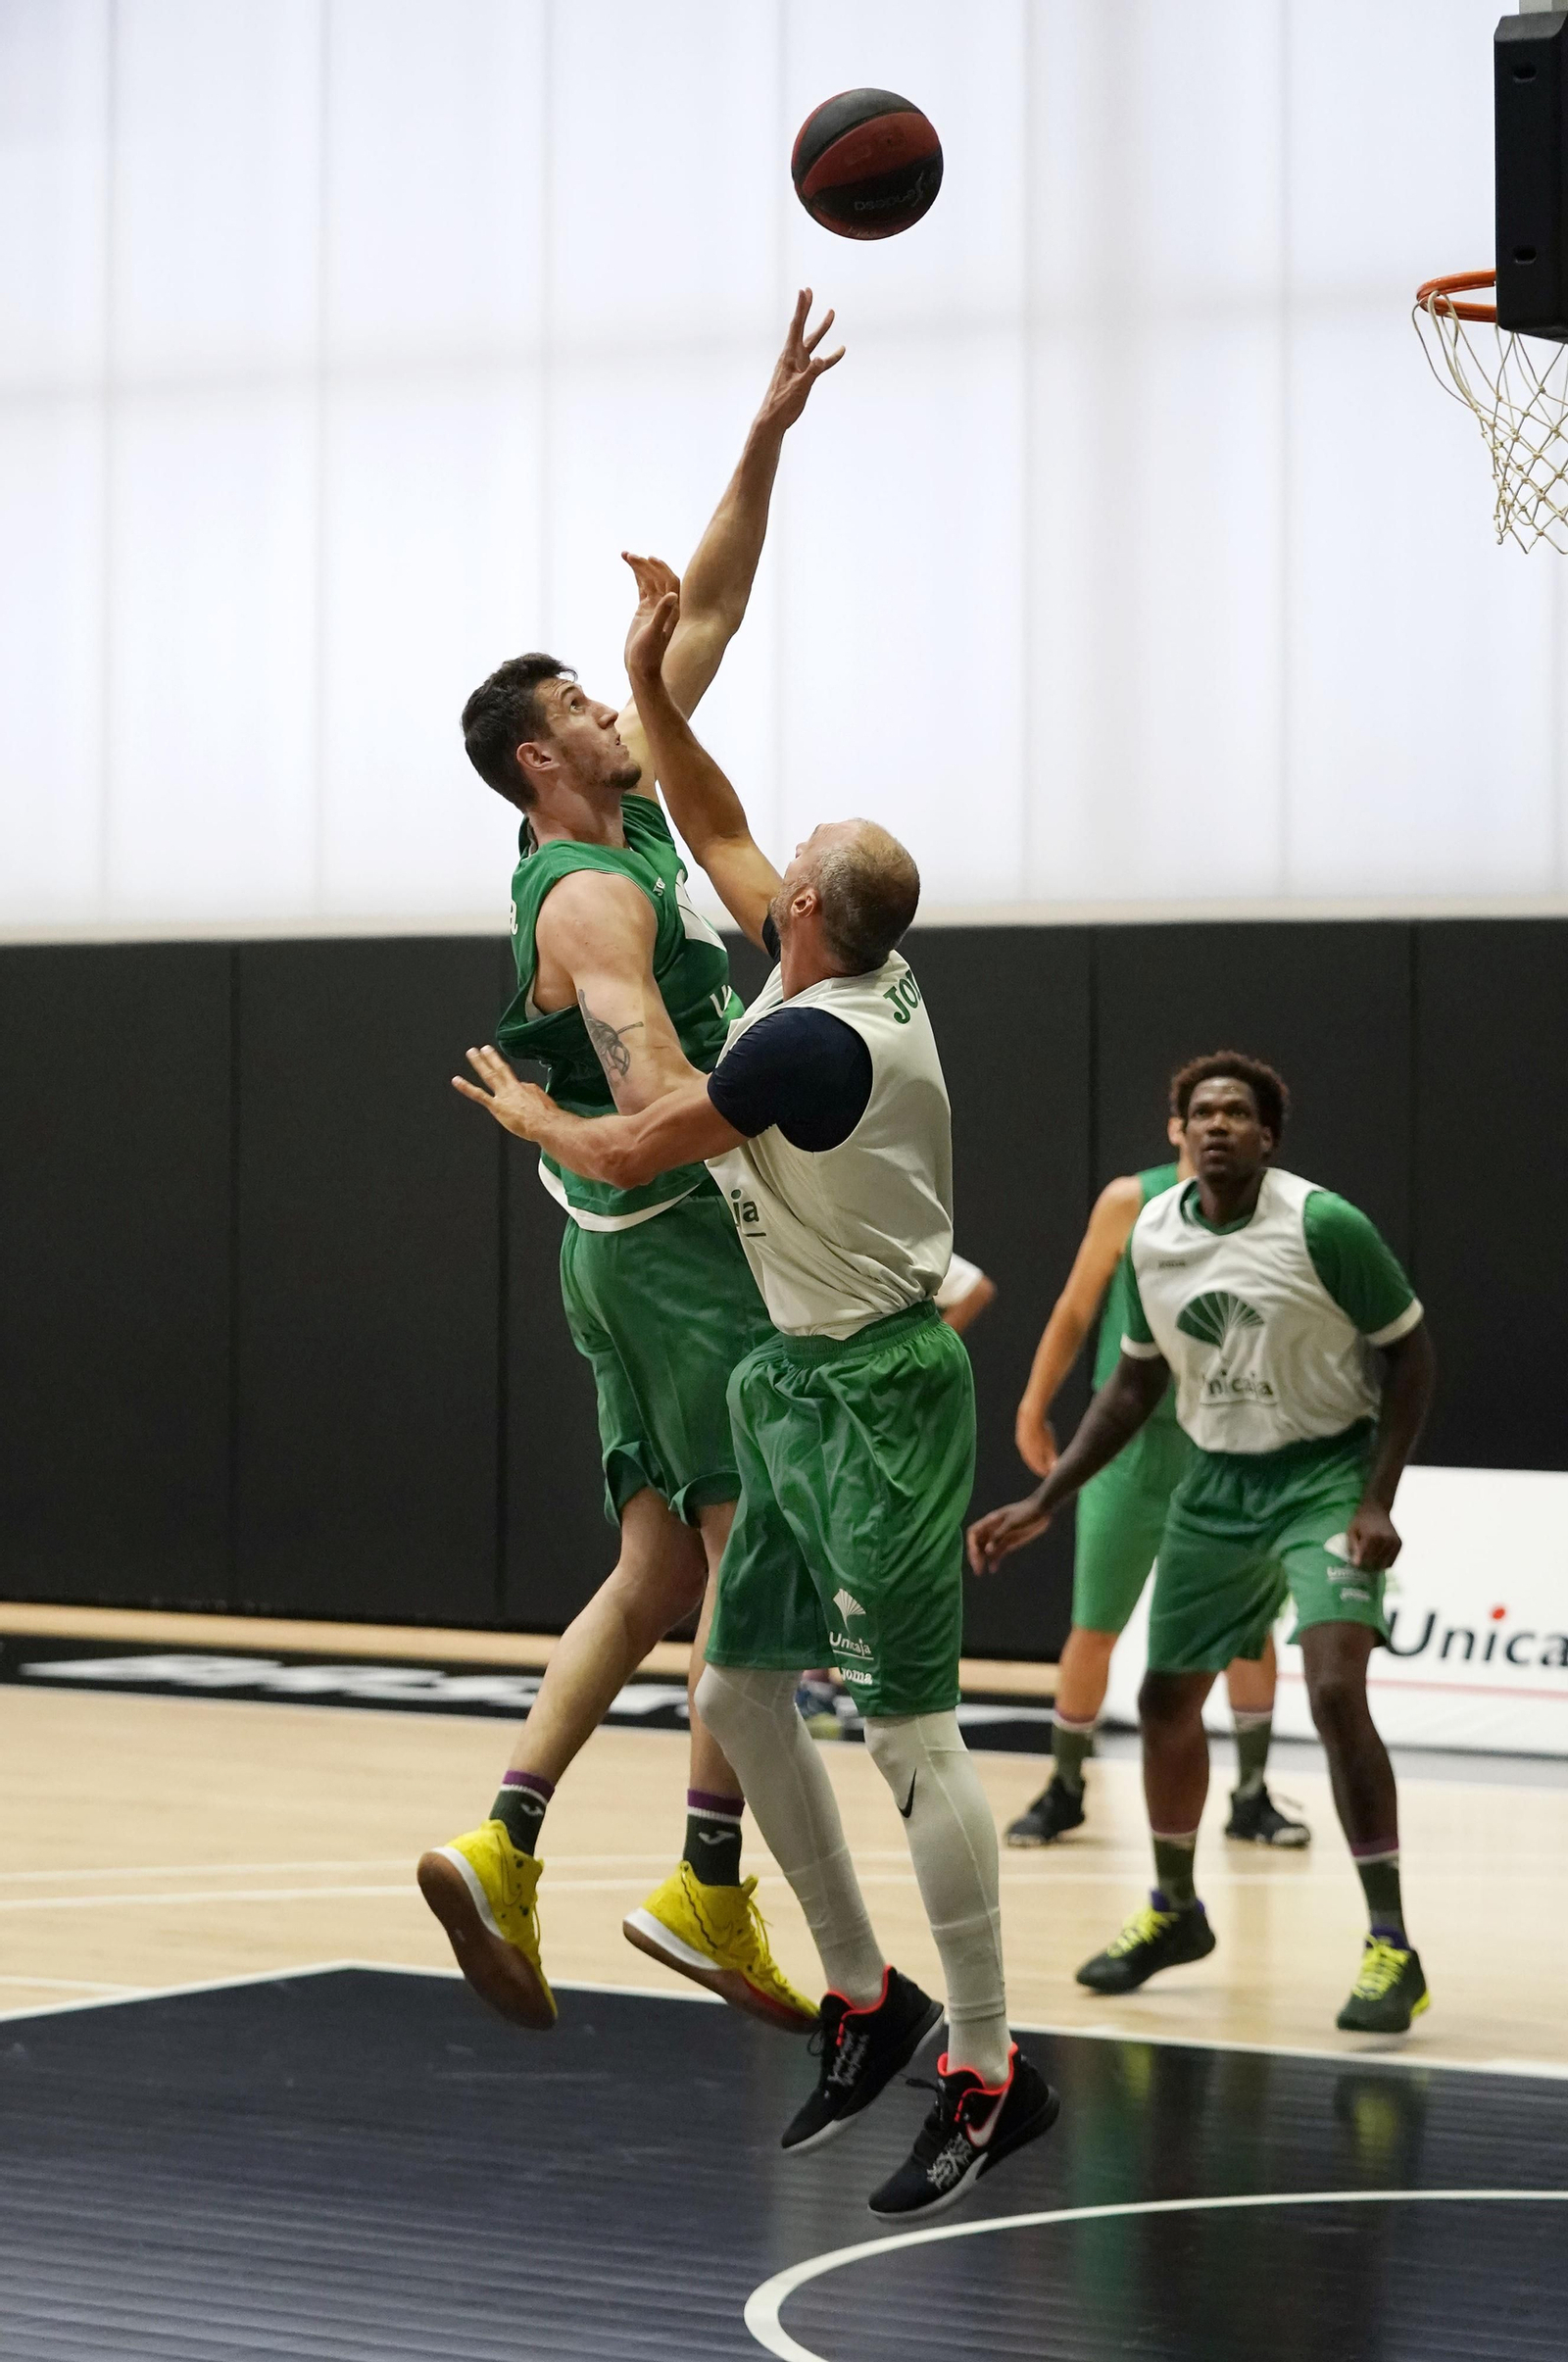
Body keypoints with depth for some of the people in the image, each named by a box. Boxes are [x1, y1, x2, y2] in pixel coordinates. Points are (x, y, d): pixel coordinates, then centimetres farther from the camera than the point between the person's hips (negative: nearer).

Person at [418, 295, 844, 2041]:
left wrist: (766, 439, 12)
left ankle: (504, 1848, 1)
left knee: (659, 1574, 8)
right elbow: (656, 1085, -28)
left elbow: (707, 618, 17)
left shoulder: (638, 821, 14)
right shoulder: (590, 894, -13)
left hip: (643, 1250, 10)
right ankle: (708, 1888, -6)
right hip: (683, 1242, -10)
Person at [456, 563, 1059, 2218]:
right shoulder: (864, 973, 4)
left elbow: (625, 1154, -10)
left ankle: (988, 2073, -6)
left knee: (909, 1727, -9)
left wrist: (521, 1110, 9)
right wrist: (650, 680, 16)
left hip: (874, 1394, -10)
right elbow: (716, 835, 19)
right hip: (806, 1389, 10)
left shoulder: (806, 1036, -22)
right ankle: (863, 2000, 22)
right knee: (739, 1691, 13)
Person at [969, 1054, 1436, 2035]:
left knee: (1337, 1693, -22)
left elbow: (1411, 1352, -11)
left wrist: (1378, 1501, -18)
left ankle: (1393, 1947, -15)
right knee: (1167, 1696, 13)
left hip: (1326, 1474, -6)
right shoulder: (1153, 1236, -2)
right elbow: (1136, 1382, 11)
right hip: (1218, 1482, 6)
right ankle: (1176, 1911, 36)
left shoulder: (1323, 1225, -19)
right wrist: (1046, 1502, 7)